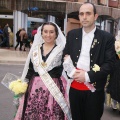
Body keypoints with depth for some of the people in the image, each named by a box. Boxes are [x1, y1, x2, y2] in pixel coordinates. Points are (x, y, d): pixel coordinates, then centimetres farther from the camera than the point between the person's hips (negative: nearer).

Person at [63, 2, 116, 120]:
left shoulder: (107, 37, -4)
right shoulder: (72, 35, 6)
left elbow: (109, 64, -8)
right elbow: (65, 55, 12)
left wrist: (88, 76, -18)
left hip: (94, 89, -2)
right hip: (74, 87, 3)